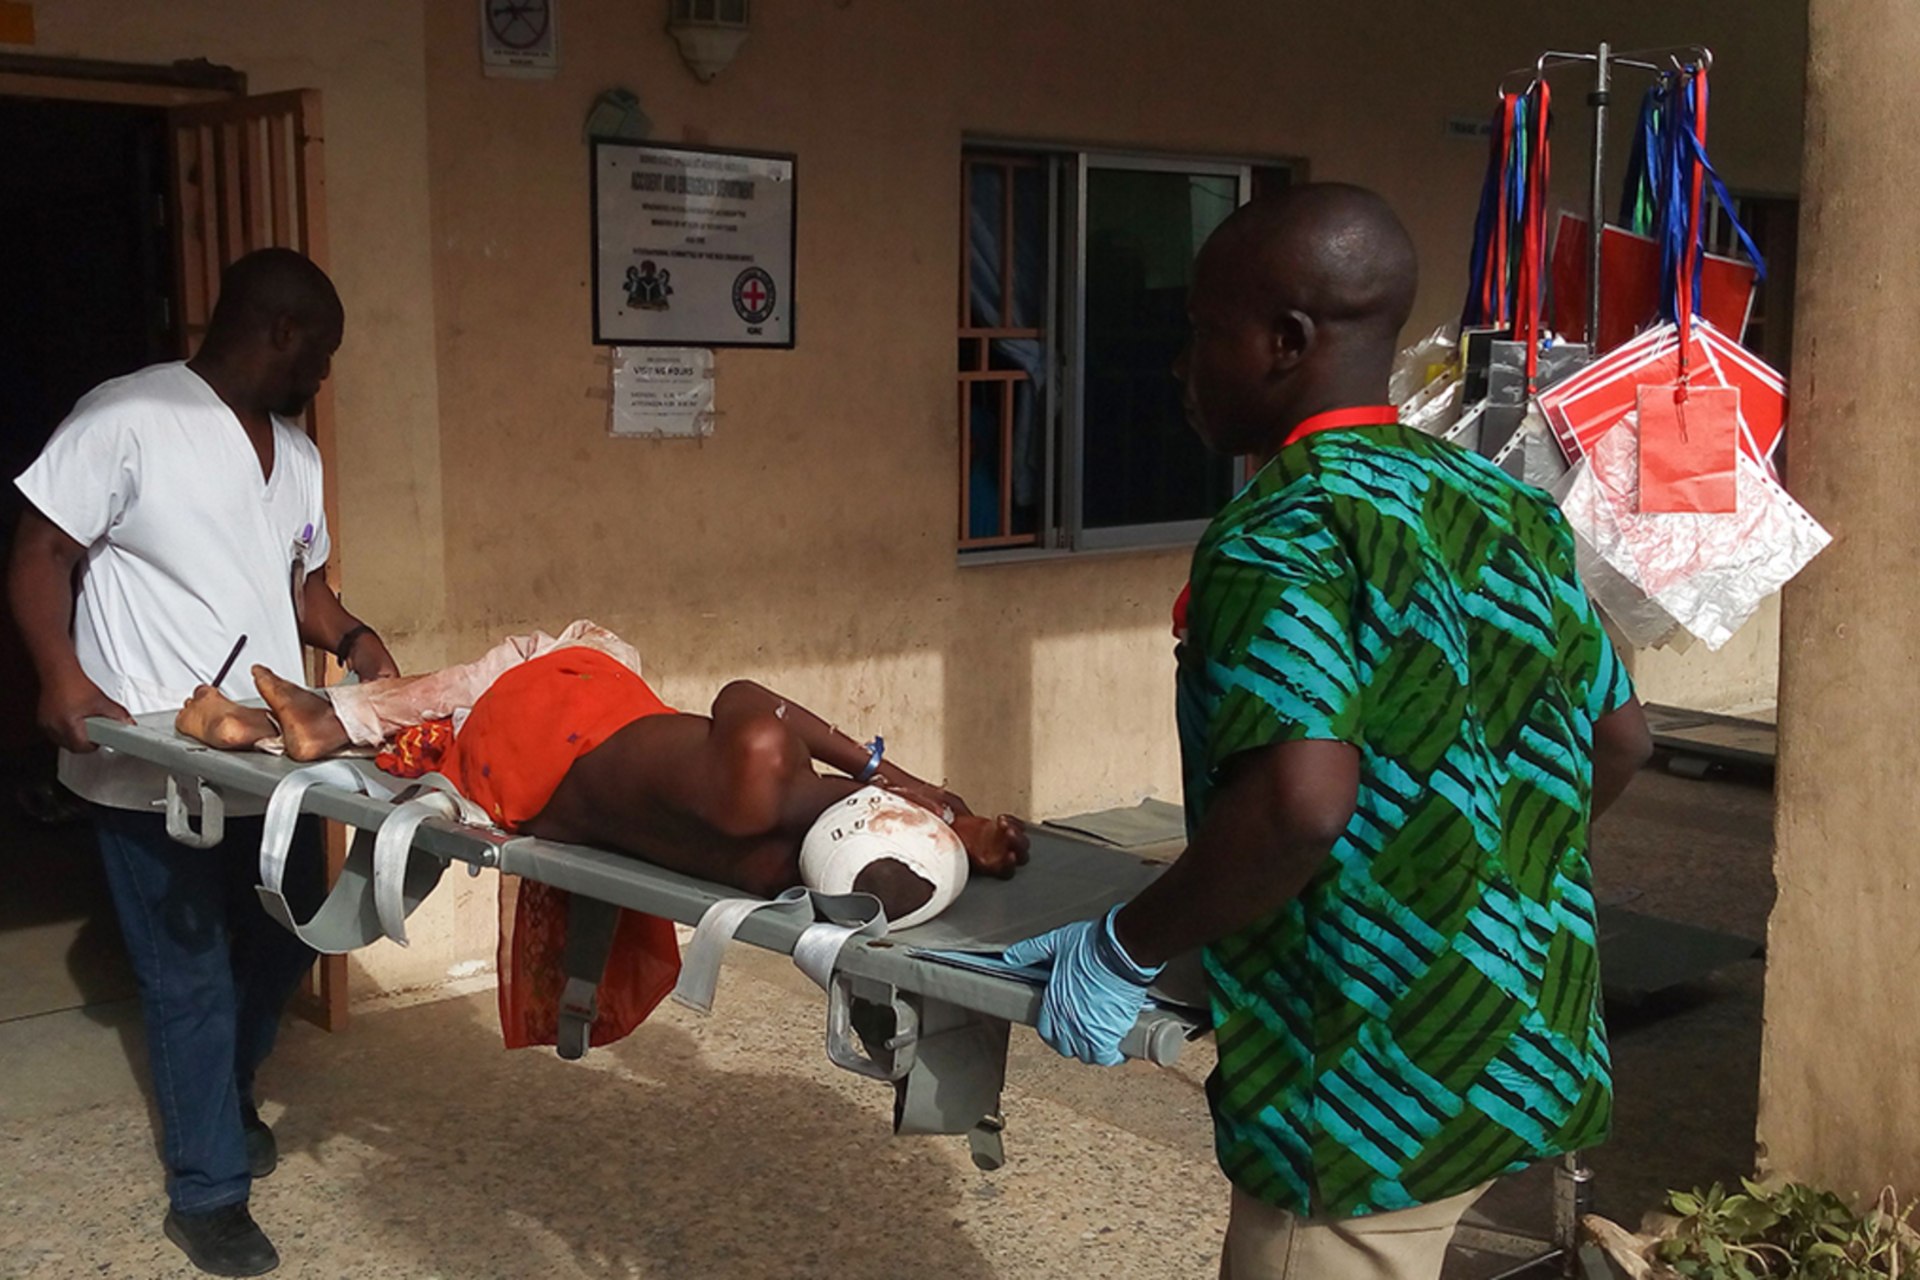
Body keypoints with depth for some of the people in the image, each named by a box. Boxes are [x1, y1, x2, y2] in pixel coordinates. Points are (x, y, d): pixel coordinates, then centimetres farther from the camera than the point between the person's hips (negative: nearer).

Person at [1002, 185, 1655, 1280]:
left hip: (1375, 1097, -8)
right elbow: (1620, 738, 14)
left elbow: (1300, 801, -32)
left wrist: (1123, 948, -19)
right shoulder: (1507, 507, 7)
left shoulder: (1283, 537, -19)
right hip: (1531, 1056, 9)